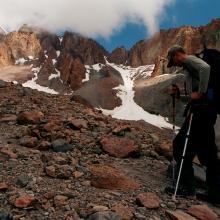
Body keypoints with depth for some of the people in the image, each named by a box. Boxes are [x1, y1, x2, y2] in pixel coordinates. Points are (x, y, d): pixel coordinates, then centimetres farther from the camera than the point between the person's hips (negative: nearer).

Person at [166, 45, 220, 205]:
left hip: (202, 108, -10)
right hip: (206, 109, 10)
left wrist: (200, 92, -22)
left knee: (181, 144, -6)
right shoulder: (190, 66, 28)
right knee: (206, 151, 10)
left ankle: (187, 186, 0)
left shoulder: (189, 59, 0)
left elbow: (205, 68, -24)